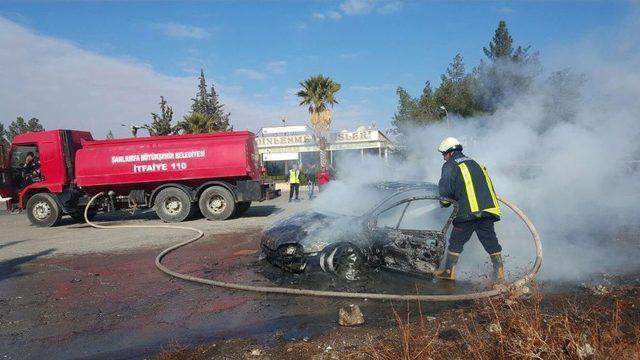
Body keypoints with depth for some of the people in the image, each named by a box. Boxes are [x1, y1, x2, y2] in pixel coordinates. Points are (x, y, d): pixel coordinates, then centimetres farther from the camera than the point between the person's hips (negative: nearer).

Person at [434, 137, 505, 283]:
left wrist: (445, 201, 12)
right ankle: (500, 275, 8)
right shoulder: (475, 164, 27)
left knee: (456, 241, 7)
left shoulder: (450, 166, 4)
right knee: (491, 241, 9)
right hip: (488, 209, 6)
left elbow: (445, 188, -5)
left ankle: (449, 271, 16)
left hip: (468, 211, -6)